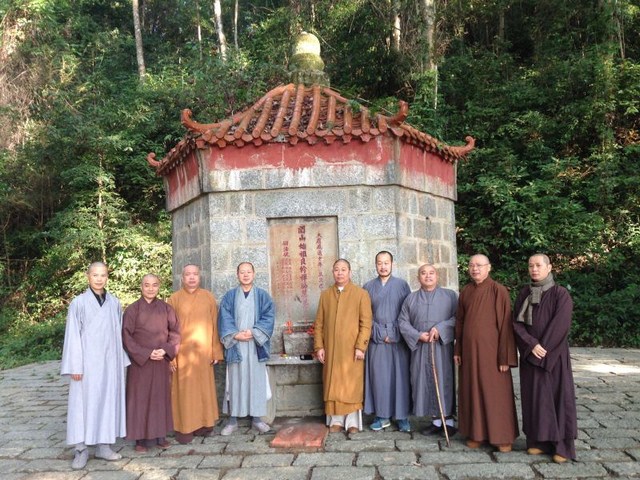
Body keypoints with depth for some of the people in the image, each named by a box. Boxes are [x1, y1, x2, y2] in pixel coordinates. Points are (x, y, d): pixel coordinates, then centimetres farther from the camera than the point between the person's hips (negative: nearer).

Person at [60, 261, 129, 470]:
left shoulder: (114, 303, 5)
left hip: (110, 361, 4)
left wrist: (122, 360, 7)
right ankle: (81, 449, 11)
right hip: (88, 361, -3)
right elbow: (73, 336, -5)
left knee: (108, 400, 8)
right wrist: (75, 365, -9)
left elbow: (119, 333, 9)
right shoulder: (78, 303, -5)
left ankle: (102, 445, 18)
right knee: (84, 402, 2)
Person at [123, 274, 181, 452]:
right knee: (140, 398, 3)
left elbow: (175, 332, 4)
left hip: (162, 361, 3)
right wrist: (146, 353, -14)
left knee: (161, 397, 8)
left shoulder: (166, 308, 4)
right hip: (140, 362, -3)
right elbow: (127, 336, -7)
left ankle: (159, 435, 19)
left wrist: (165, 350, -12)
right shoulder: (132, 310, -4)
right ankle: (141, 438, 13)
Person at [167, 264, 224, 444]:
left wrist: (216, 351, 2)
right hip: (182, 352, -2)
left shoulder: (208, 297, 5)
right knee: (184, 390, 1)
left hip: (204, 352, 2)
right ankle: (184, 427, 9)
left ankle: (203, 424, 19)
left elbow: (215, 325, 5)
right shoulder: (174, 299, 0)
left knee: (204, 388, 8)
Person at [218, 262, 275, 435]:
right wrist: (235, 334, -16)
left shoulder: (263, 296, 7)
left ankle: (256, 418, 14)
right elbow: (225, 318, -1)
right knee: (235, 381, 2)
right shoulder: (229, 297, 7)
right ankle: (232, 419, 10)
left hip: (256, 346, 0)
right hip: (235, 346, 0)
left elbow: (269, 316, -4)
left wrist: (253, 332, -16)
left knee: (257, 381, 4)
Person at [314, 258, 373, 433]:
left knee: (352, 385, 1)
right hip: (331, 349, 3)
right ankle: (336, 420, 15)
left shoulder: (361, 294, -1)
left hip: (351, 349, -3)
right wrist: (319, 346, 1)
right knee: (333, 384, 6)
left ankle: (352, 422, 9)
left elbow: (366, 323, -5)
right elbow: (319, 323, 9)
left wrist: (360, 346, -11)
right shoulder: (325, 294, 9)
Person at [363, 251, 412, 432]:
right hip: (376, 339, 1)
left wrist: (394, 334, -7)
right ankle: (382, 416, 11)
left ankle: (402, 416, 10)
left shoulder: (402, 285, 3)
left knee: (400, 376, 1)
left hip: (398, 339, -1)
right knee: (378, 377, 2)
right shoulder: (368, 287, 7)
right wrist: (381, 334, -5)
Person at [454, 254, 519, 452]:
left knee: (496, 394, 4)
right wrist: (457, 350, 9)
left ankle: (502, 436, 18)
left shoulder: (498, 291, -10)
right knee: (472, 392, 11)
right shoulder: (466, 291, 6)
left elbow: (506, 325, -11)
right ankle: (476, 433, 24)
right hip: (469, 351, 5)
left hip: (490, 350, -5)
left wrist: (505, 357, -12)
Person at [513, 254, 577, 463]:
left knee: (558, 396, 0)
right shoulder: (524, 294, 6)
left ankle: (562, 445, 9)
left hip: (554, 355, -4)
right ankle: (539, 440, 17)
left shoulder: (560, 294, -7)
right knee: (534, 397, 7)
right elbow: (517, 323, 0)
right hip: (530, 355, 4)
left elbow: (560, 326, -14)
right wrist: (531, 345, -14)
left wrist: (543, 350, -15)